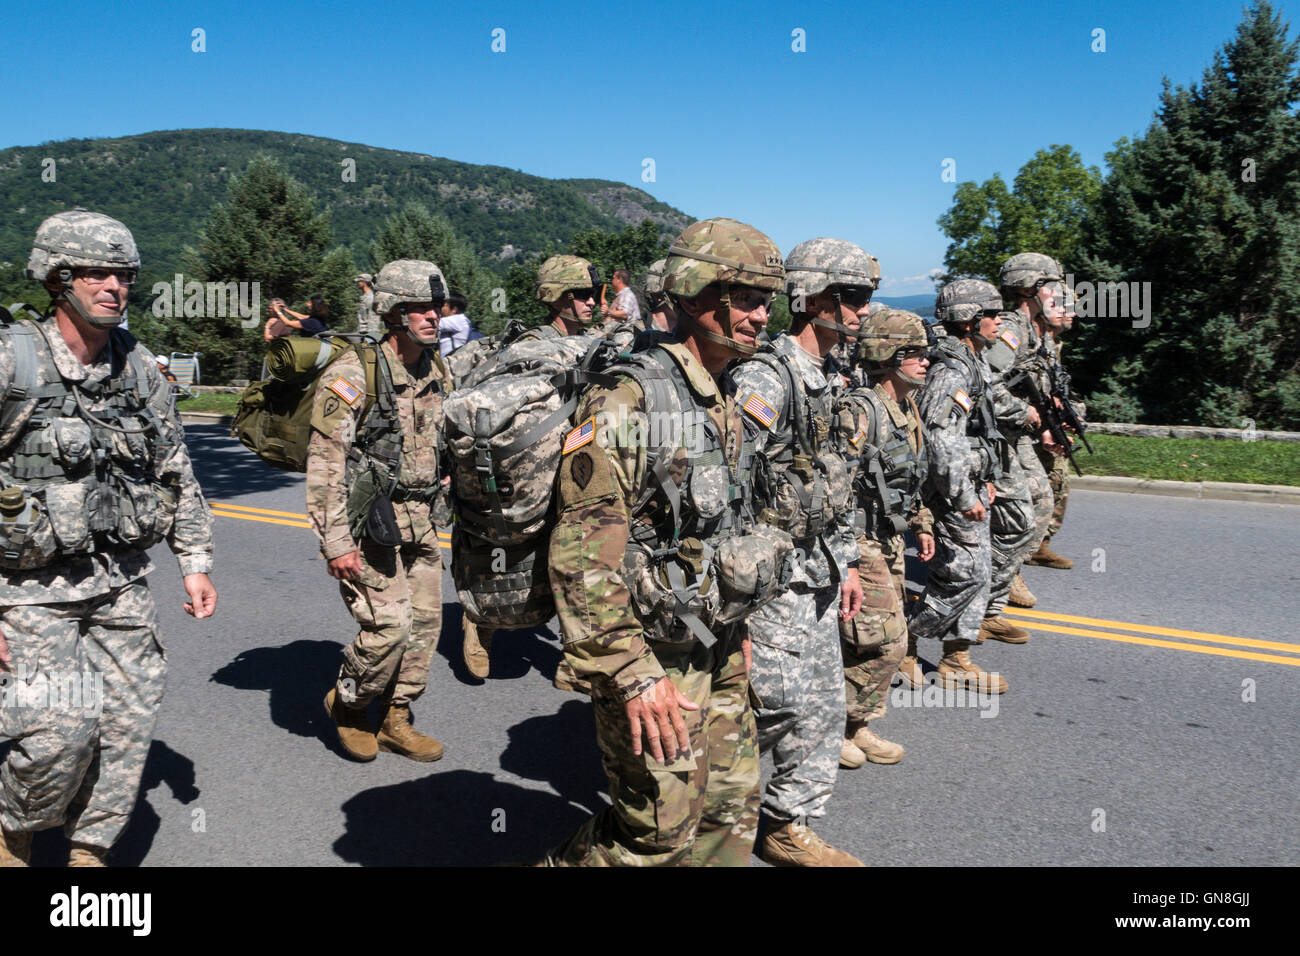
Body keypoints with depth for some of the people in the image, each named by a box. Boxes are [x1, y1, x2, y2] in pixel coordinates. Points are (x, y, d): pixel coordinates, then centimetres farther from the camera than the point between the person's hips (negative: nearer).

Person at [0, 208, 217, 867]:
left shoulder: (139, 367, 5)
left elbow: (177, 474, 12)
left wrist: (196, 563, 8)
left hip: (121, 580, 5)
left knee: (128, 722, 6)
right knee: (59, 732, -8)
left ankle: (90, 851, 25)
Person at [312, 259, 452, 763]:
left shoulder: (438, 371, 6)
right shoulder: (353, 374, -15)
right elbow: (325, 462, -16)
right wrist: (336, 542, -19)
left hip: (419, 519, 7)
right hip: (368, 518, -7)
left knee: (425, 623, 9)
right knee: (388, 626, -11)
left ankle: (396, 720, 26)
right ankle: (347, 704, 18)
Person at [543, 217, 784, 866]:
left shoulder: (725, 403, 10)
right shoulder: (626, 400, -20)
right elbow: (581, 551, -25)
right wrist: (630, 674, -26)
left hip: (717, 653, 9)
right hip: (652, 657, -8)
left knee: (732, 811, 17)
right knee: (660, 833, 2)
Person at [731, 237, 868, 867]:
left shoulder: (829, 380, 13)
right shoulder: (765, 379, -19)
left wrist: (846, 561, 19)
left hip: (816, 574, 10)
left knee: (824, 706, 14)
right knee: (781, 707, -4)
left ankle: (788, 828, 28)